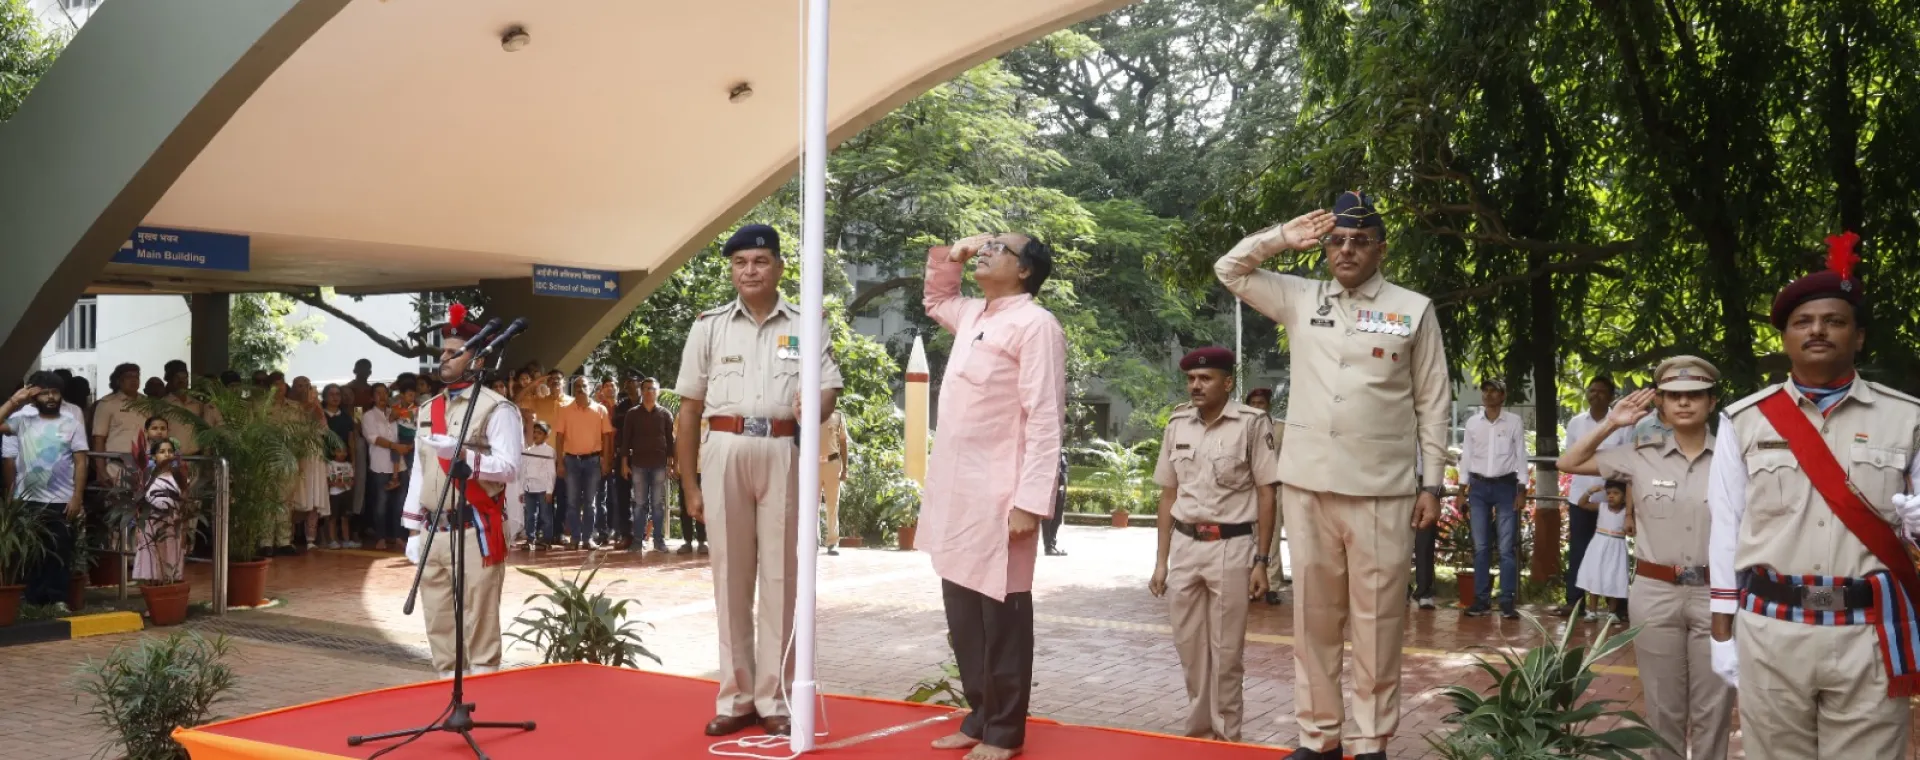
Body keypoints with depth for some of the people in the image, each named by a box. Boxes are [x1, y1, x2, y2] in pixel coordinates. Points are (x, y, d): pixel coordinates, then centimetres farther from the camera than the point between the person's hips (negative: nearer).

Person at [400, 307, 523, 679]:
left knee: (480, 624, -2)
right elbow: (418, 472, 17)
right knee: (439, 627, 13)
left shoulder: (497, 408, -6)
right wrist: (413, 531, 13)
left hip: (476, 533, -7)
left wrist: (459, 453, -24)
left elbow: (509, 467, -15)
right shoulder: (427, 410, 15)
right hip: (434, 532, 7)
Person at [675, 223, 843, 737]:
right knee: (730, 575, 6)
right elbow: (689, 410, 9)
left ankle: (774, 697, 10)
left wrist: (815, 407, -17)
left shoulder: (804, 326, 7)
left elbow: (830, 386, 8)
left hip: (782, 454, -1)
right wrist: (689, 484, 5)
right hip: (724, 452, 1)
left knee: (780, 575, 2)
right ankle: (736, 696, 14)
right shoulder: (709, 326, 9)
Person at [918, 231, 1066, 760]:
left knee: (1001, 616, 1)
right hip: (955, 493, 8)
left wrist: (1031, 502, -21)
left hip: (999, 497, -8)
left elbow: (1044, 422, -15)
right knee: (963, 615, 14)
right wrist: (950, 256, 20)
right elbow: (934, 300, 40)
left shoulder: (1034, 324, -9)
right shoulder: (973, 315, 15)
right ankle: (980, 718, 26)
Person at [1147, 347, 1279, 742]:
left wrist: (1261, 561, -8)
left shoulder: (1252, 423, -6)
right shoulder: (1178, 425, 8)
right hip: (1184, 546, 5)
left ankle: (1226, 736, 17)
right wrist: (1161, 559, 11)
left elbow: (1266, 495, -5)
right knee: (1189, 647, 11)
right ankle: (1199, 729, 27)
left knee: (1225, 650, 3)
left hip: (1231, 547, -4)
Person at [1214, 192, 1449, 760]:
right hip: (1307, 484, 3)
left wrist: (1432, 483, 0)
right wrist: (1283, 238, 6)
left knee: (1377, 620, 2)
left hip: (1382, 490, -2)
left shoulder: (1414, 310, 4)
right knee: (1313, 615, 9)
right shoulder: (1300, 299, 11)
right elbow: (1229, 270, 17)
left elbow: (1432, 404, 4)